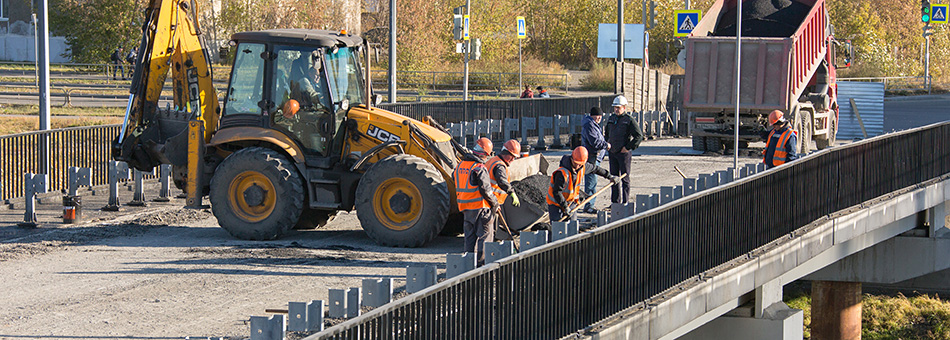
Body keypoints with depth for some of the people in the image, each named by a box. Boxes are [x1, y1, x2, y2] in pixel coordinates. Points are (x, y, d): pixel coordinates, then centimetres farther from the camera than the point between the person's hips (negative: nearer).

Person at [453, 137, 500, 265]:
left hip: (465, 207, 7)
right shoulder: (480, 168, -17)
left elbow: (456, 184, 17)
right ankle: (482, 261, -2)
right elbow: (486, 191, -17)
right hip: (480, 207, -7)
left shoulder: (460, 166, 8)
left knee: (470, 235, 15)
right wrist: (495, 204, -4)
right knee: (484, 235, 1)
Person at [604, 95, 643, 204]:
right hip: (612, 153, 6)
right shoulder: (611, 119, 12)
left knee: (625, 178, -2)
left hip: (623, 153, -6)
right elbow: (607, 133, 27)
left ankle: (625, 202, 0)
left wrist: (628, 147, -12)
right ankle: (615, 200, 17)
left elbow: (639, 136, -11)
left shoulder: (629, 120, -8)